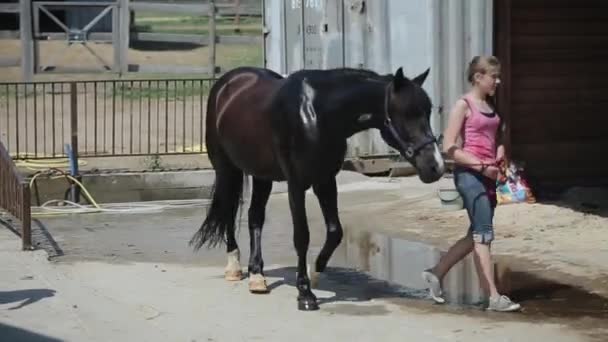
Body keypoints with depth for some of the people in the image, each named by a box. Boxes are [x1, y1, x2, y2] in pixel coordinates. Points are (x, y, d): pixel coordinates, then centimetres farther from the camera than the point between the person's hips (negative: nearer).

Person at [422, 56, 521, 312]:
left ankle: (435, 274, 27)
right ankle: (493, 298, -6)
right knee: (484, 235, -8)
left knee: (477, 235, 13)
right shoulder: (464, 105, -8)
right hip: (469, 175, -8)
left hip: (488, 175, 8)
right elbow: (449, 148, -13)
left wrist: (500, 157, 5)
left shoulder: (491, 107, 14)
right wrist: (480, 165, -18)